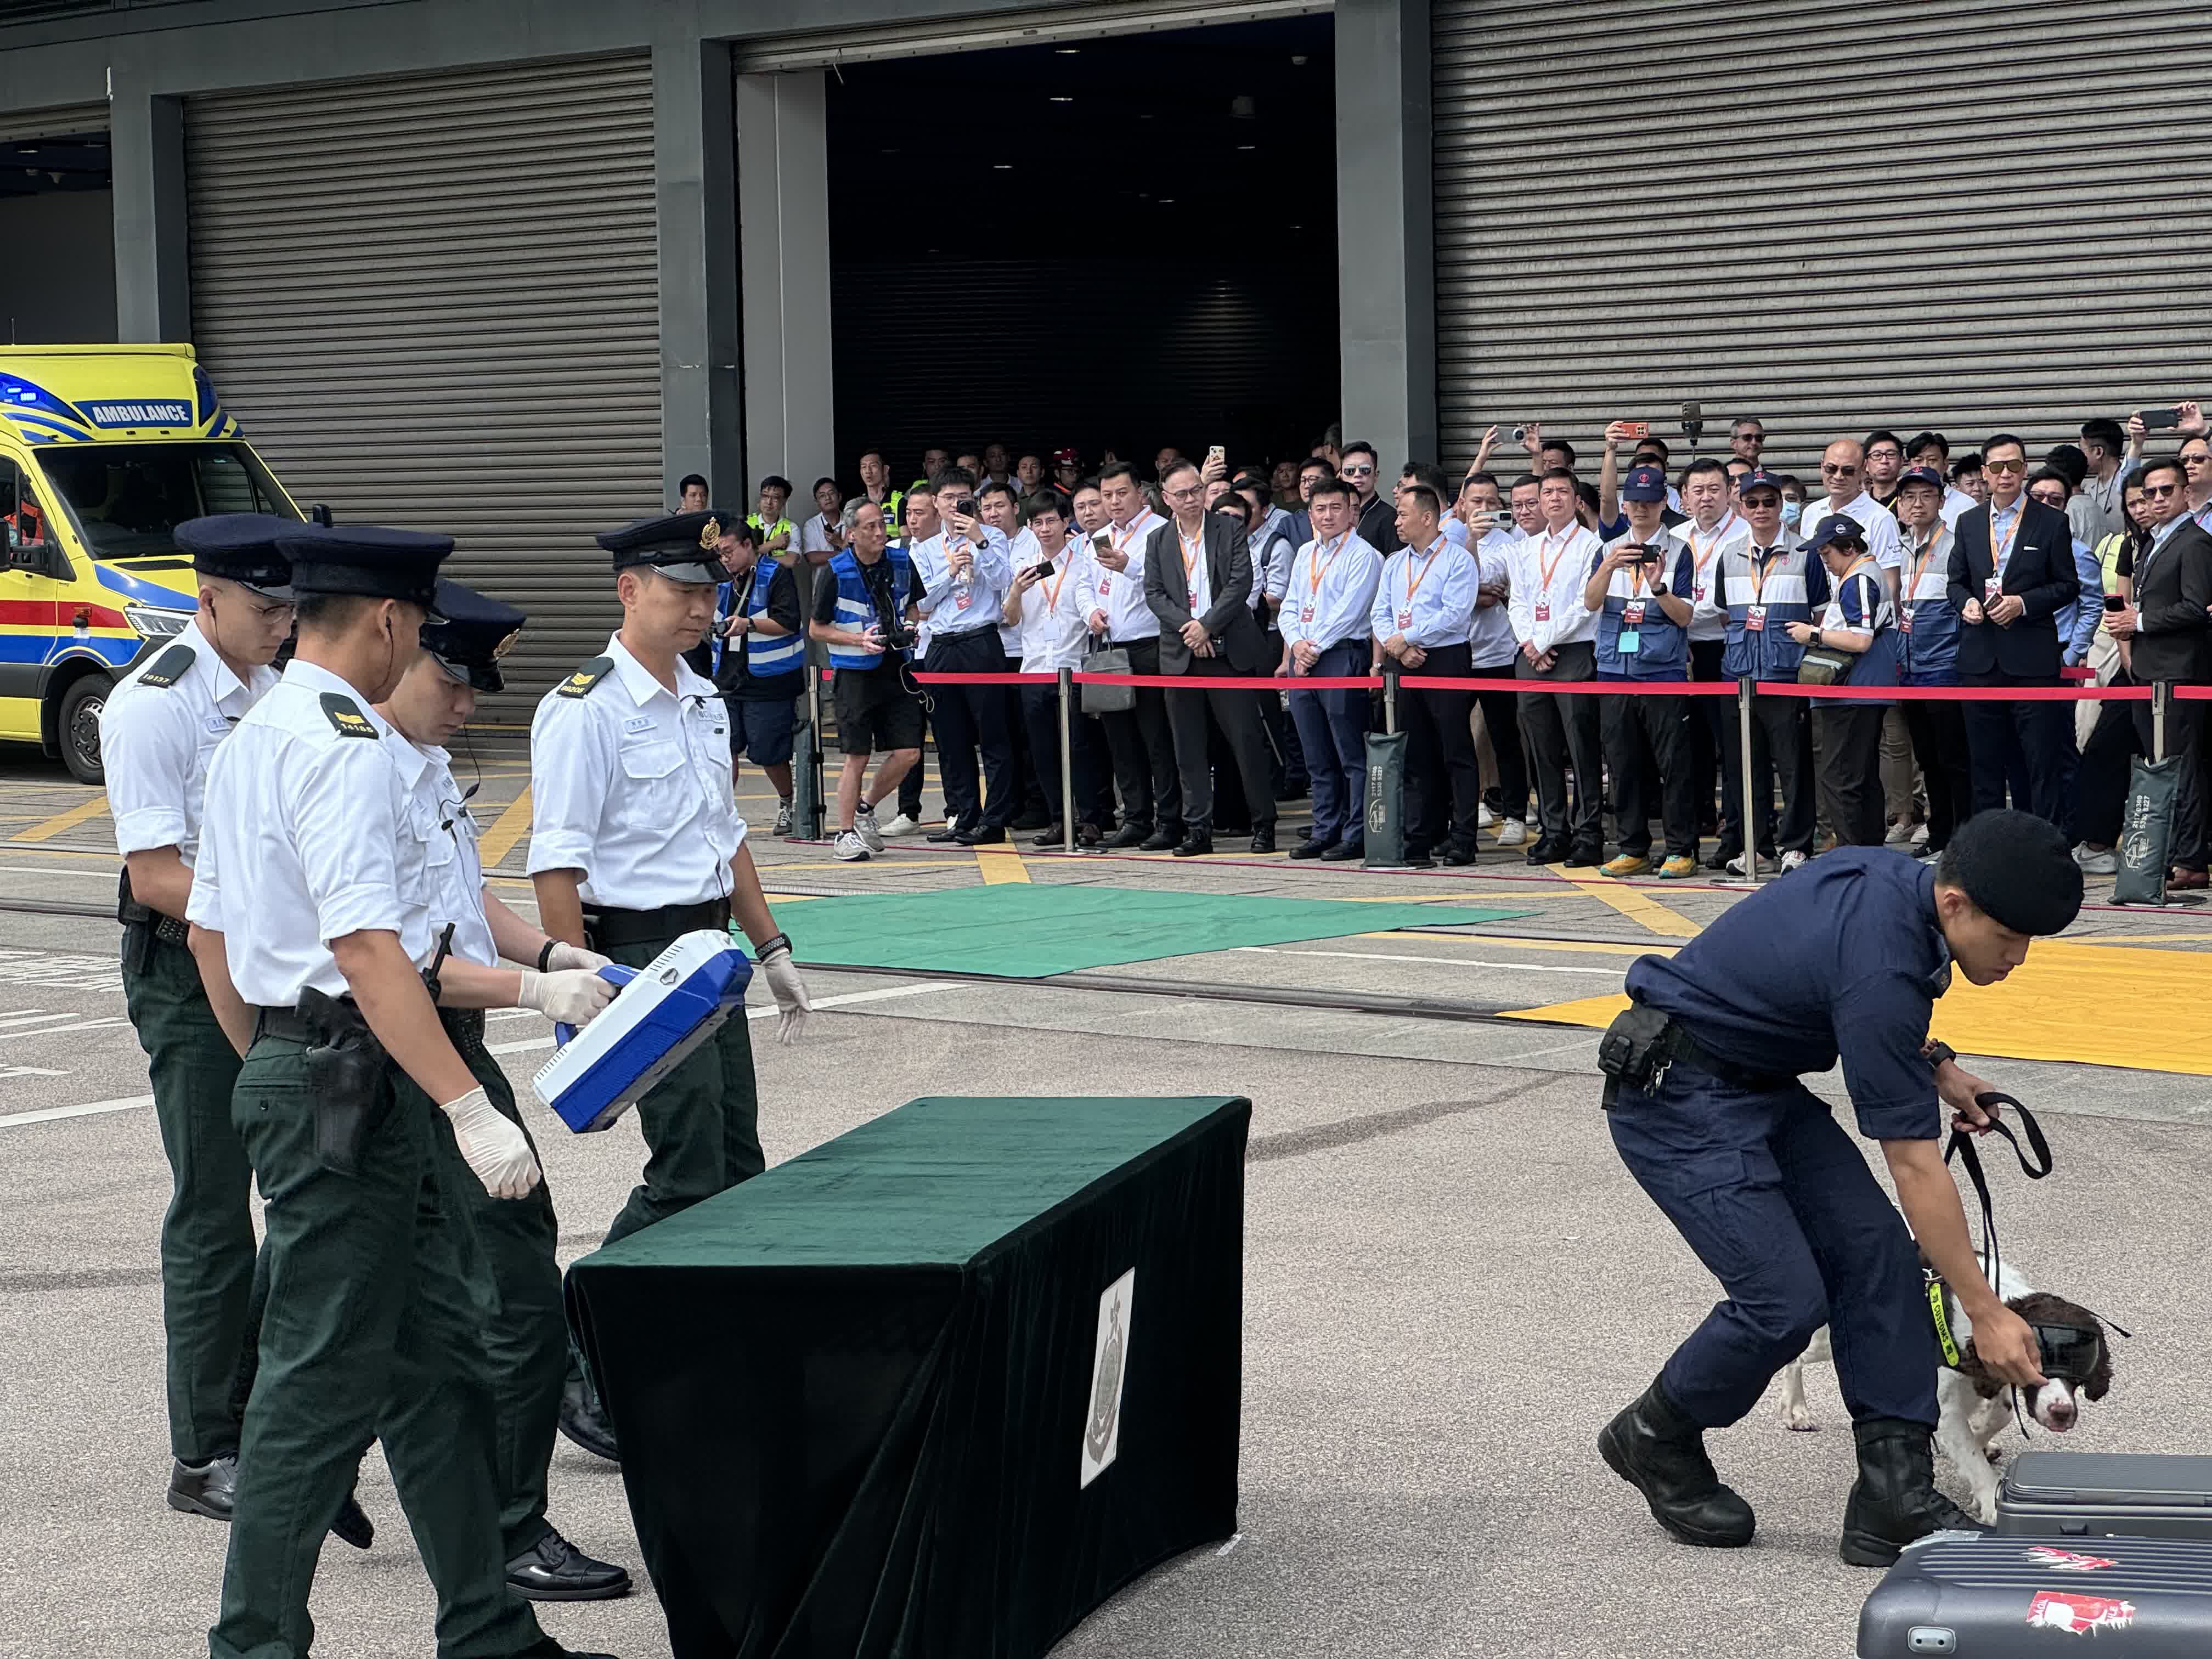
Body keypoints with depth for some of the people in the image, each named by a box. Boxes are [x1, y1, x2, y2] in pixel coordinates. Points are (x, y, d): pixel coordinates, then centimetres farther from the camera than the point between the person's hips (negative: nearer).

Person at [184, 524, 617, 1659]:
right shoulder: (346, 748, -17)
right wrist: (470, 1110, -27)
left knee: (438, 1359, 14)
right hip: (354, 1085, -10)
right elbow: (367, 946, -25)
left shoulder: (249, 741, 14)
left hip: (289, 1074, 10)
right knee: (326, 1380, -3)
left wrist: (269, 1070, 29)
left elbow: (209, 934, 19)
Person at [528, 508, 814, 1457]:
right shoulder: (584, 710, -13)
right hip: (638, 953, -9)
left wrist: (771, 949, 21)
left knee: (737, 1164, 10)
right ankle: (578, 1369, -3)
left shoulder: (704, 703, 14)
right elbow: (557, 866, -17)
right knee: (688, 1174, -12)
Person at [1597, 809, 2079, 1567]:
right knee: (1785, 1299, -15)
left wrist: (1935, 1065, 8)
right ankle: (1655, 1442, 11)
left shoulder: (1897, 877, -3)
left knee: (1877, 1250, -4)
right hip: (1675, 1098, -10)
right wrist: (1985, 1313, -18)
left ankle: (1895, 1496, -4)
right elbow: (1915, 1167, -25)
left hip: (1758, 1080, 10)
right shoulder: (1881, 963, -30)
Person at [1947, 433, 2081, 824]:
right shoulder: (1968, 523, 11)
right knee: (1985, 759, 9)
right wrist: (1967, 602, -6)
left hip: (2032, 658, -4)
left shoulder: (2052, 523, 0)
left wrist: (2023, 602, -13)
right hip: (1980, 658, 4)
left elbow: (2068, 586, 1)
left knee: (2043, 759, -4)